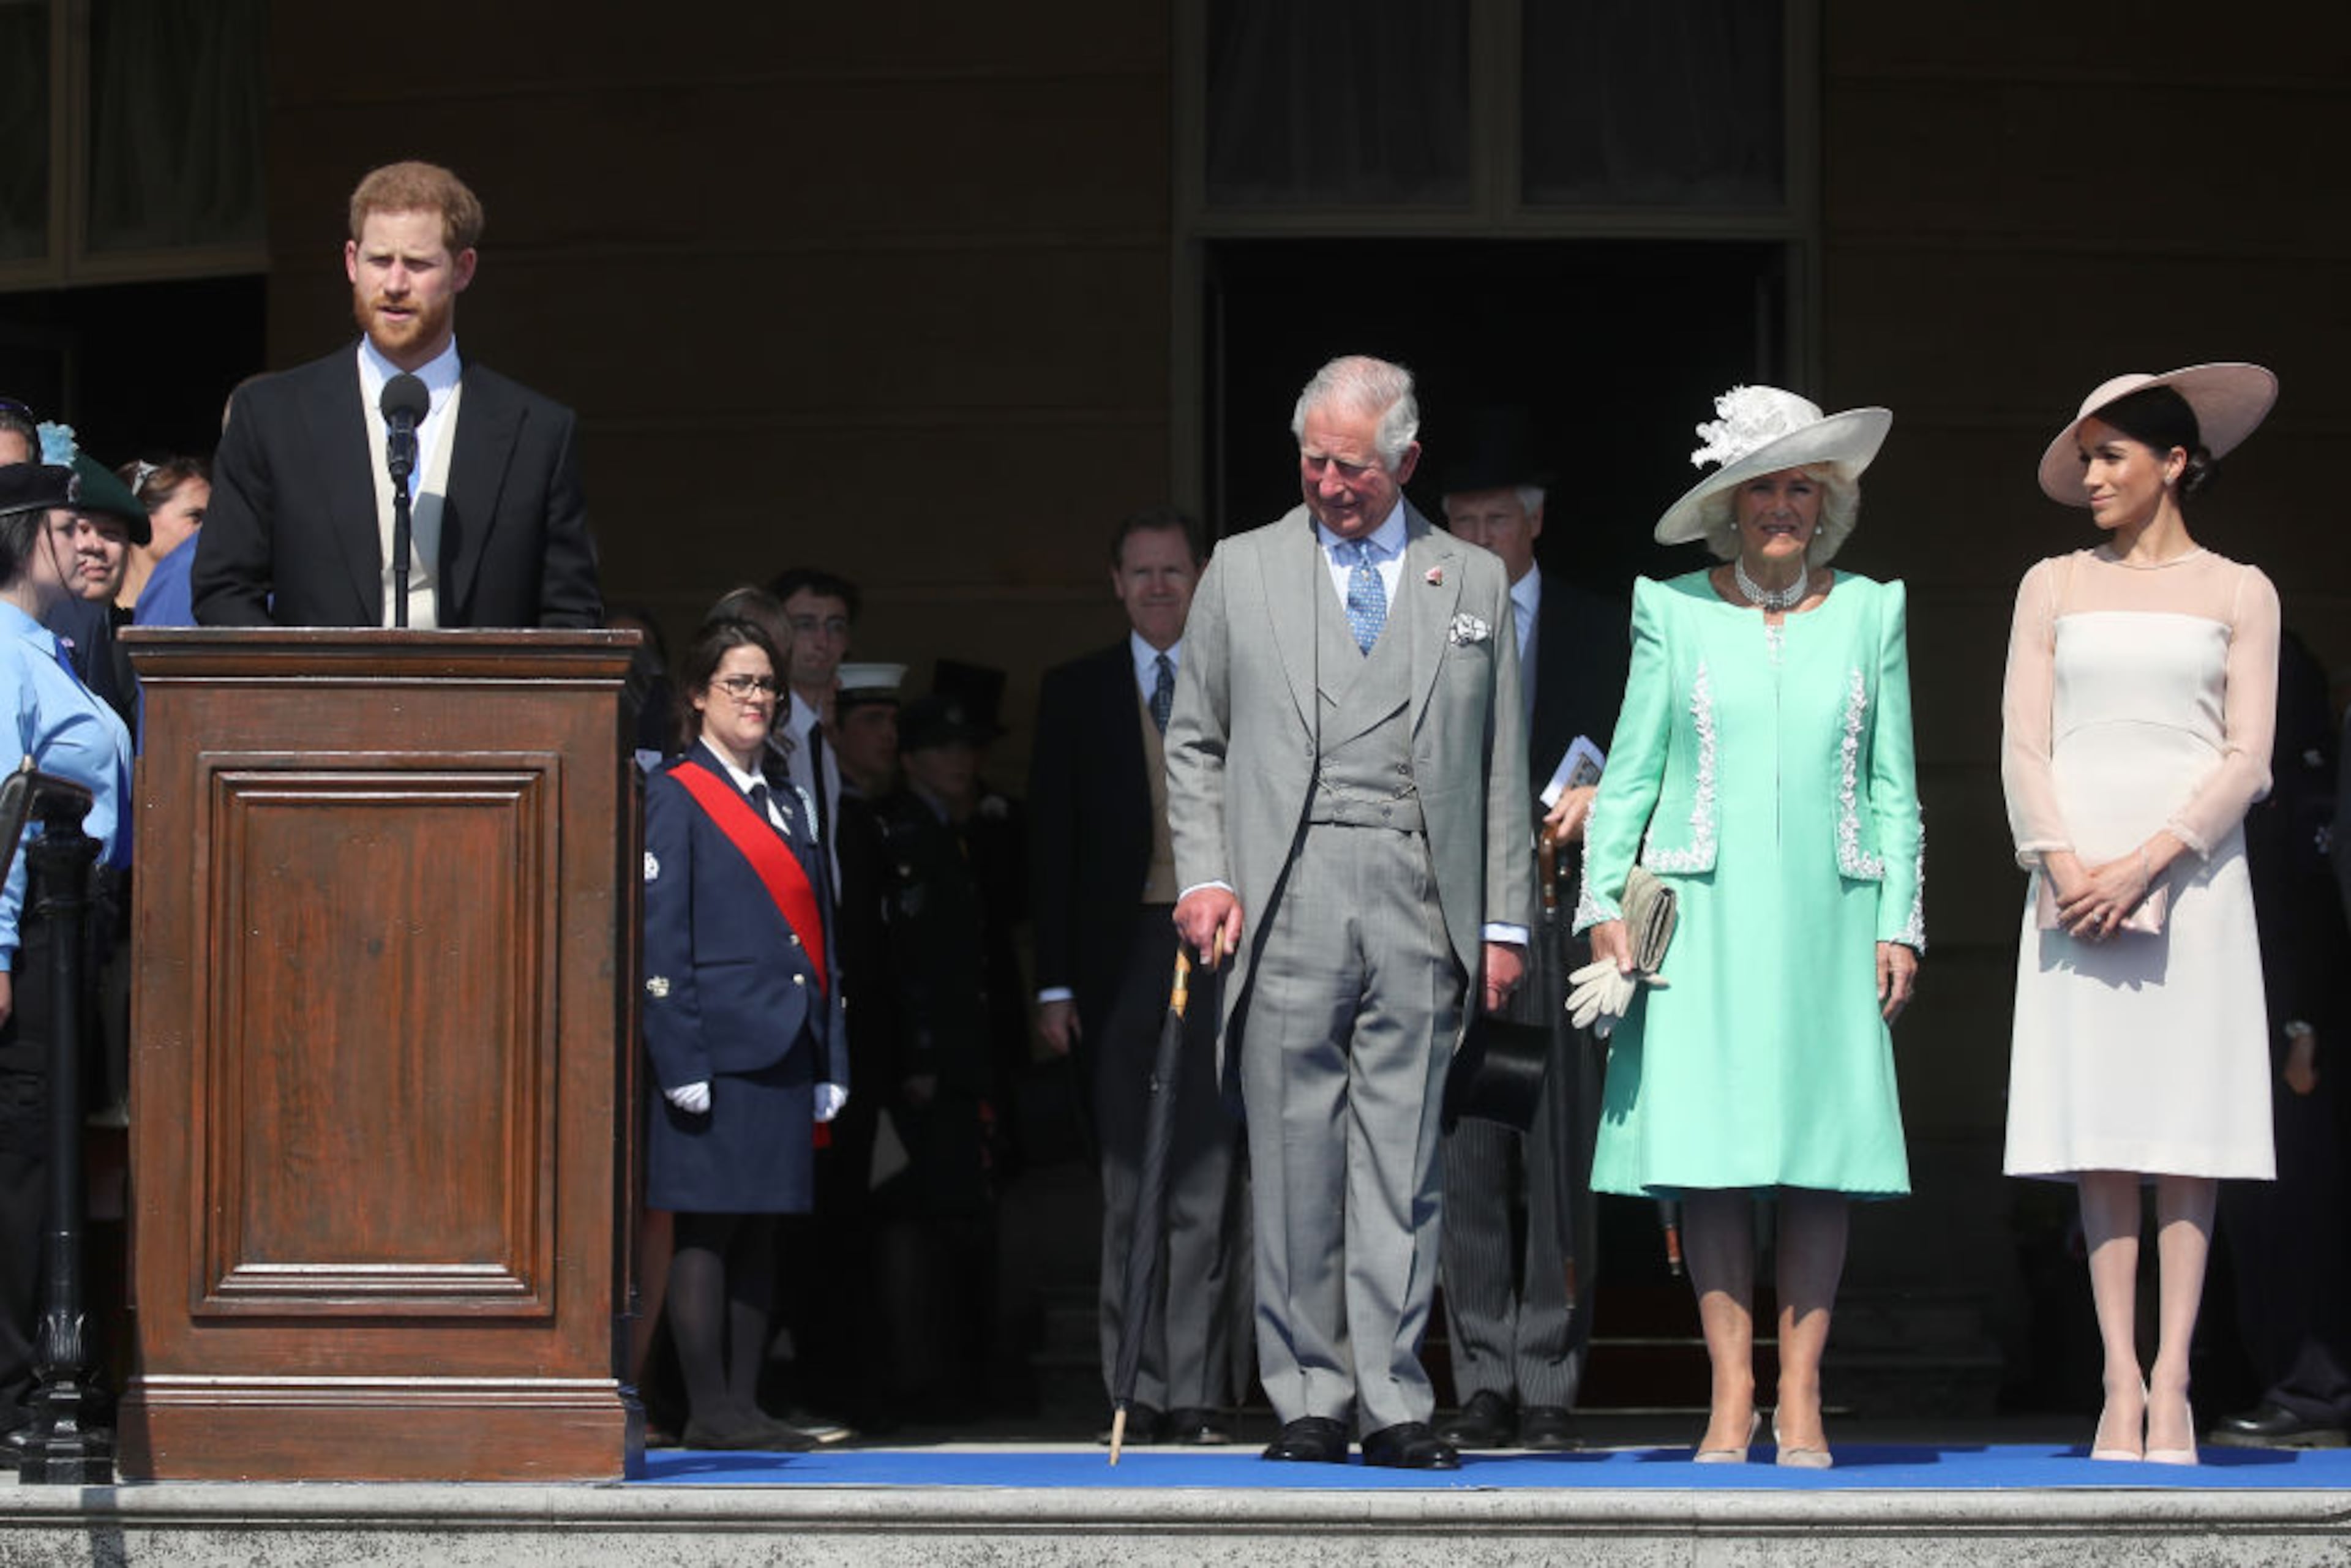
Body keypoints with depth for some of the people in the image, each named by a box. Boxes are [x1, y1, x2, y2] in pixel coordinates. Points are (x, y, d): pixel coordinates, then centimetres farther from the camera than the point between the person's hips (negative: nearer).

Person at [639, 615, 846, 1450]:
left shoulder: (785, 807, 19)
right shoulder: (675, 798, -2)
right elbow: (660, 941, -8)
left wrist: (829, 1064, 12)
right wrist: (682, 1062, -15)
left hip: (783, 1057, 7)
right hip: (718, 1052, -7)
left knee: (758, 1233, 8)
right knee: (706, 1231, -5)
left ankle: (744, 1404, 11)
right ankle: (708, 1411, -3)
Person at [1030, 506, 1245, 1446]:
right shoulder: (1075, 693, 10)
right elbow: (1051, 843, 7)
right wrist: (1054, 982, -1)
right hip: (1119, 961, 1)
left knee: (1206, 1182, -5)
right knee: (1129, 1185, 2)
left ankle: (1197, 1394, -4)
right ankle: (1138, 1393, 6)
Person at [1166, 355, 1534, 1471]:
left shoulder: (1472, 583, 13)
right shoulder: (1243, 572, 12)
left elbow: (1503, 765, 12)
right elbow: (1194, 742, 12)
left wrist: (1504, 921, 6)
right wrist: (1202, 875, -2)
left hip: (1421, 902, 0)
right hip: (1284, 903, 0)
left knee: (1401, 1157, -2)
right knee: (1293, 1155, -2)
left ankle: (1393, 1402, 0)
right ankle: (1310, 1399, 4)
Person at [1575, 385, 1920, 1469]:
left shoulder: (1869, 613, 10)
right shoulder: (1673, 611, 7)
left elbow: (1893, 788, 11)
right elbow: (1629, 771, 8)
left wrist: (1898, 922, 4)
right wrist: (1603, 902, -1)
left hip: (1826, 919, 1)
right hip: (1703, 919, -1)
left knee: (1822, 1153, -3)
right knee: (1711, 1151, -6)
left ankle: (1798, 1400, 0)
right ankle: (1731, 1396, -2)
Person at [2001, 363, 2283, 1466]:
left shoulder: (2239, 594, 8)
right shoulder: (2053, 588, 13)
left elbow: (2248, 758, 0)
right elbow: (2023, 745, 6)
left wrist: (2147, 865, -12)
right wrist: (2065, 867, -10)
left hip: (2189, 870, -1)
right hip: (2076, 875, 1)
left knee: (2187, 1125, -6)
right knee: (2099, 1134, -3)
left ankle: (2171, 1381, -6)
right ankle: (2122, 1382, -3)